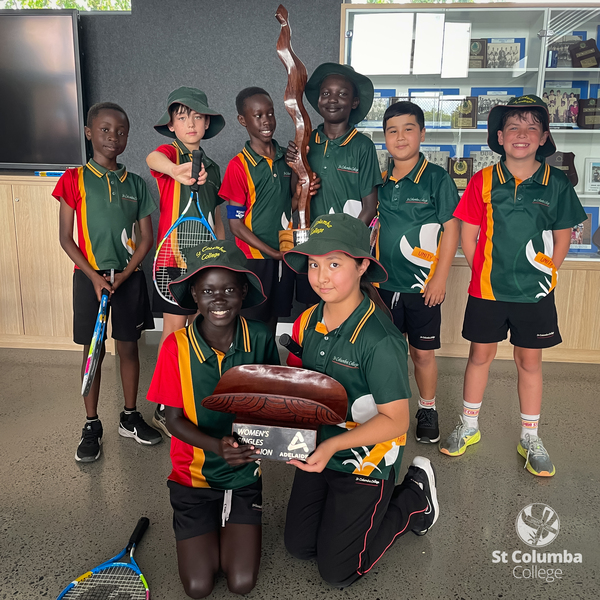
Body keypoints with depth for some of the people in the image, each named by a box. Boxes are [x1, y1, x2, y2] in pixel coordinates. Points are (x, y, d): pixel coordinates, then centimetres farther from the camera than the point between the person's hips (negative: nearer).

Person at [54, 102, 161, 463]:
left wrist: (123, 275, -9)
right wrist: (94, 277, -13)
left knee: (129, 347, 9)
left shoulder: (136, 184, 5)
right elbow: (66, 238, -3)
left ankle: (130, 418, 25)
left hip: (129, 277, 2)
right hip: (91, 276, -2)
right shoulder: (75, 180, -1)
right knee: (93, 351, 5)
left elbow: (147, 238, 3)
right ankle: (92, 426, 19)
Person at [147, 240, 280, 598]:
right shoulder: (176, 347, -17)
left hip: (245, 473, 1)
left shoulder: (260, 339, -14)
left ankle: (232, 527, 27)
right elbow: (174, 419, -10)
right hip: (194, 473, 0)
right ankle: (204, 530, 29)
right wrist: (217, 446, -26)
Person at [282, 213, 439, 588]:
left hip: (365, 460, -6)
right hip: (318, 450, 7)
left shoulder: (380, 340, -29)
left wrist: (333, 445, -34)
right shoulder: (308, 322, -7)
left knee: (337, 570, 7)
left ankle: (415, 497, 21)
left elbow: (395, 420, -25)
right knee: (299, 546, 16)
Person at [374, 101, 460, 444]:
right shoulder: (381, 180, 6)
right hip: (384, 283, 4)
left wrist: (440, 278, -11)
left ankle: (428, 410, 28)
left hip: (423, 285, -3)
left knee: (423, 352, 7)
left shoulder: (437, 178, -7)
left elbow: (451, 228, -8)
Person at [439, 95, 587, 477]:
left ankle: (530, 439, 26)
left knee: (530, 361, 11)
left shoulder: (557, 183, -1)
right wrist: (486, 272, -1)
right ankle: (469, 427, 29)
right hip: (487, 289, 0)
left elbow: (563, 237, 6)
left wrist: (544, 274, 0)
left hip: (535, 292, 0)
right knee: (481, 355, 11)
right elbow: (468, 235, 1)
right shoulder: (483, 181, -3)